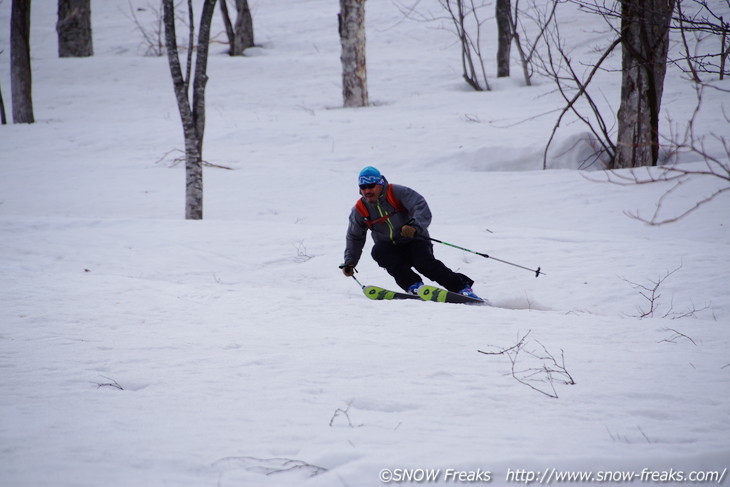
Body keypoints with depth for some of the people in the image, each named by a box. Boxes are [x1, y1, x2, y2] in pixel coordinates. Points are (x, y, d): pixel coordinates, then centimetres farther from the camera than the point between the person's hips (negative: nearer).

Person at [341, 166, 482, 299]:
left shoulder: (397, 193, -12)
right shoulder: (359, 210, 0)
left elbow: (421, 208, -22)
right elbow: (354, 238, 13)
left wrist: (414, 226, -42)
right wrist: (349, 262, 3)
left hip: (414, 241, -3)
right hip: (391, 249, 3)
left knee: (424, 262, -31)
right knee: (378, 251, -29)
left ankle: (462, 287, -26)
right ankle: (413, 285, -33)